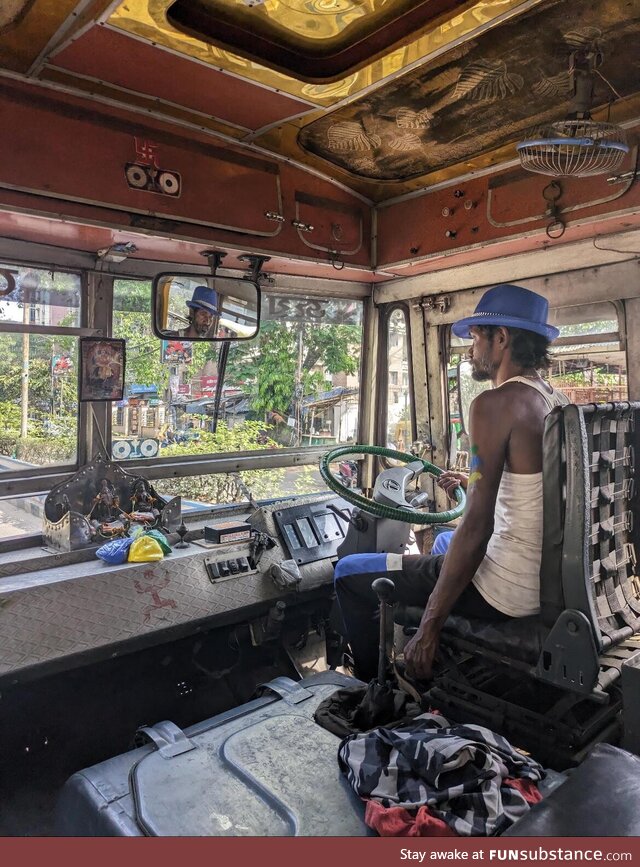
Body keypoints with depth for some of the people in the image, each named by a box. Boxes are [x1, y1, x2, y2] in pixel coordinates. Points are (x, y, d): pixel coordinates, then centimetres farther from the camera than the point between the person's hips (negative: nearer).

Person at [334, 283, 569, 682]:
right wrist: (476, 486, 21)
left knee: (350, 572, 1)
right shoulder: (559, 402, 6)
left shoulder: (494, 404, -21)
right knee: (445, 542, 36)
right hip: (550, 579, 9)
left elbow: (477, 526, -24)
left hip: (507, 590, -9)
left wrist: (430, 627, -18)